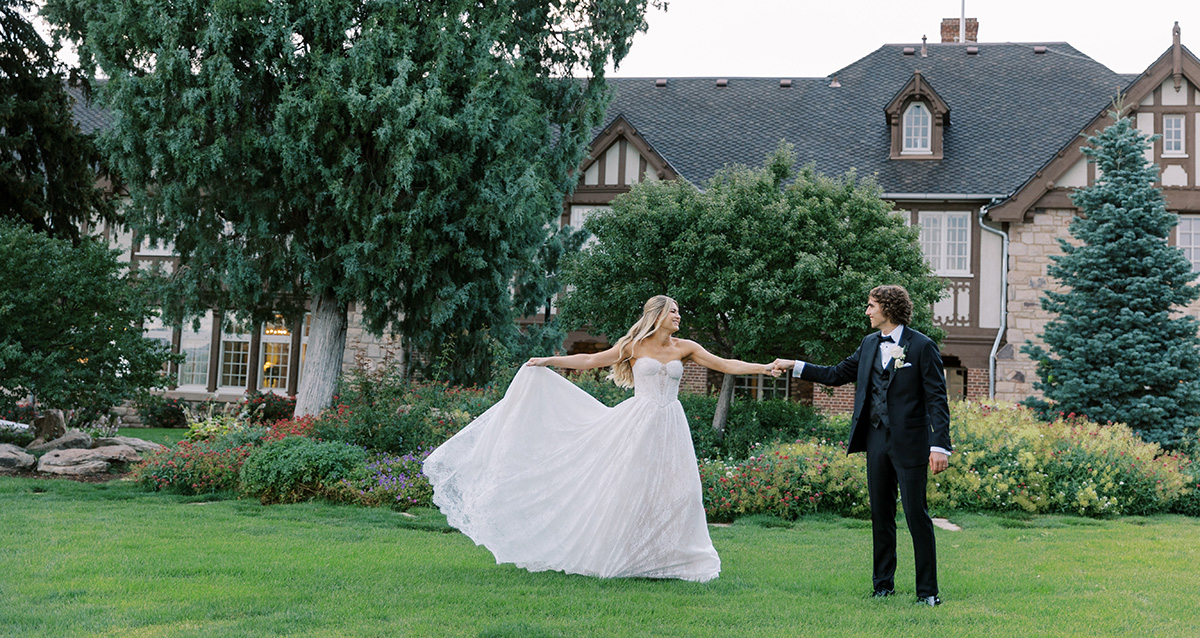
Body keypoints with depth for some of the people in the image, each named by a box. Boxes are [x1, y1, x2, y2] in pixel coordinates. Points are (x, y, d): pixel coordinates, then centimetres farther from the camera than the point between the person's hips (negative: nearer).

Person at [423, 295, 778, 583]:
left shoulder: (684, 348, 9)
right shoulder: (635, 346, 3)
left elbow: (725, 365, 6)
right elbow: (591, 361, 6)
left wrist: (764, 367, -3)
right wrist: (549, 361, 3)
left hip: (669, 426, 3)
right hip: (638, 423, -2)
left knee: (670, 488, -3)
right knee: (628, 485, -5)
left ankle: (659, 558, 6)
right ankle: (619, 556, 4)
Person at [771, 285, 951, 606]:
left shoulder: (922, 346, -8)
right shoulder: (870, 344, 13)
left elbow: (936, 399, -11)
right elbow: (838, 374, 22)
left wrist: (940, 446, -18)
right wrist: (794, 366, 19)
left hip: (910, 441, -6)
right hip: (876, 439, 6)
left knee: (916, 514, -4)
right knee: (881, 514, 12)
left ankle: (927, 590, 4)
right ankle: (883, 582, 22)